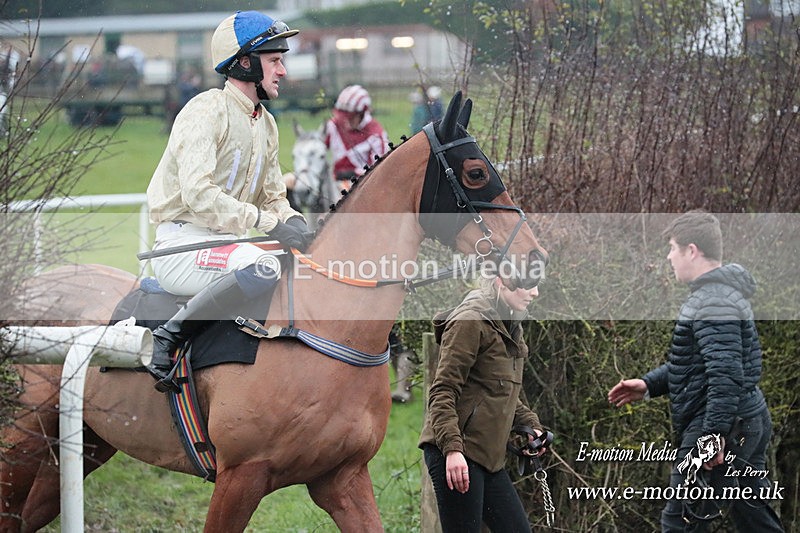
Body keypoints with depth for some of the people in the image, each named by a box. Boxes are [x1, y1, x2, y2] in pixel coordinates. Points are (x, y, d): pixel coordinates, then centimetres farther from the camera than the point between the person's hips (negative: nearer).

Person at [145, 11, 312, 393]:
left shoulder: (266, 124, 17)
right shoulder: (205, 112, -11)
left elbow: (273, 196, 21)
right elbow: (199, 196, -23)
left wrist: (292, 220, -4)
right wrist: (269, 224, -27)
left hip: (226, 241, 9)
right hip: (181, 244, -9)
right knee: (263, 268, -35)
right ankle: (171, 335, -24)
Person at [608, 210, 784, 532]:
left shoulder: (713, 302, -18)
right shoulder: (722, 293, 17)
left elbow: (726, 372, -27)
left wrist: (714, 432, -30)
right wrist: (649, 385, 18)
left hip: (726, 428, -11)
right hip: (750, 422, 11)